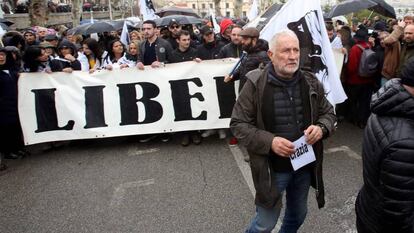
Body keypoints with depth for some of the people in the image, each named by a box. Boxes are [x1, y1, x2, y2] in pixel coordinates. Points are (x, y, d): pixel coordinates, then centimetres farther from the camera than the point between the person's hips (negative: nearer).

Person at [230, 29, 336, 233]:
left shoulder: (311, 82, -1)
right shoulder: (255, 84, -15)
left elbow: (328, 112, 9)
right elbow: (238, 124, -12)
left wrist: (321, 128, -14)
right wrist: (269, 141, -26)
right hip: (272, 169, -4)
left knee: (298, 215, 26)